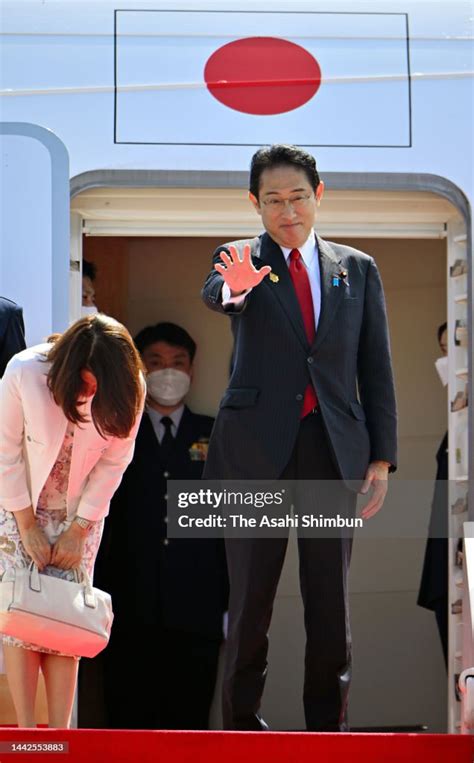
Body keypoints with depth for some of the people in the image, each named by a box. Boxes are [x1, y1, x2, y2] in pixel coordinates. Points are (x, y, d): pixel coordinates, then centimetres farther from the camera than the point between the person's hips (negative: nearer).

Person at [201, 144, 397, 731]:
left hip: (334, 448, 2)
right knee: (251, 594, 2)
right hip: (257, 449, -2)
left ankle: (328, 722, 14)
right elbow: (212, 295, -21)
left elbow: (376, 368, 9)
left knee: (331, 599, 5)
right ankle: (242, 718, 12)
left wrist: (381, 459, 3)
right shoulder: (240, 260, 4)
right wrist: (235, 287, -46)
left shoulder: (357, 270, 10)